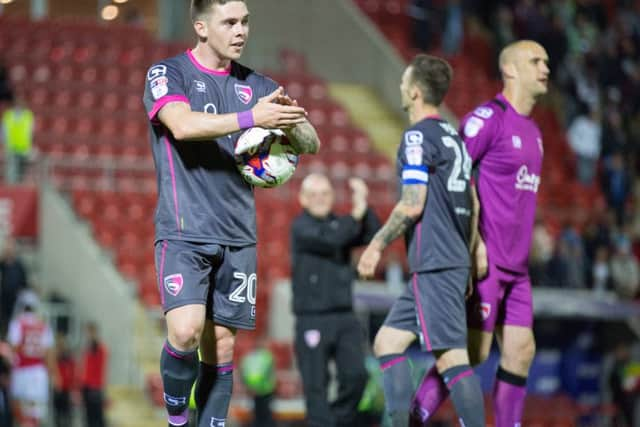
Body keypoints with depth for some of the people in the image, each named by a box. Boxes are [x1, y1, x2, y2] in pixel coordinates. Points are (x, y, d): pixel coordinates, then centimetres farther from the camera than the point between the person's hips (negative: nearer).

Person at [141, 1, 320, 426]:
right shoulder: (167, 73, -2)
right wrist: (250, 118, -32)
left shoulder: (256, 85, 10)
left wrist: (292, 121, -18)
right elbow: (182, 125, -22)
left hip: (237, 237, 4)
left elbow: (311, 144, 5)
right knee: (186, 331, -19)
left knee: (221, 345, 4)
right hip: (184, 234, -4)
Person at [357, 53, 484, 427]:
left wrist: (377, 246, -7)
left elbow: (413, 205, -16)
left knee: (452, 357, -12)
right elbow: (472, 207, 20)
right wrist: (468, 261, 24)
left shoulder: (419, 136, -9)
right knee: (387, 341, 13)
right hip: (455, 262, 10)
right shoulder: (453, 137, 17)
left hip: (434, 265, -10)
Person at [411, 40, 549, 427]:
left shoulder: (533, 130, 17)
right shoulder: (489, 117, -10)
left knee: (521, 351, 4)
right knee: (473, 352, -7)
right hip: (484, 262, -8)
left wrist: (522, 252, 18)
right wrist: (474, 242, -19)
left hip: (515, 265, 8)